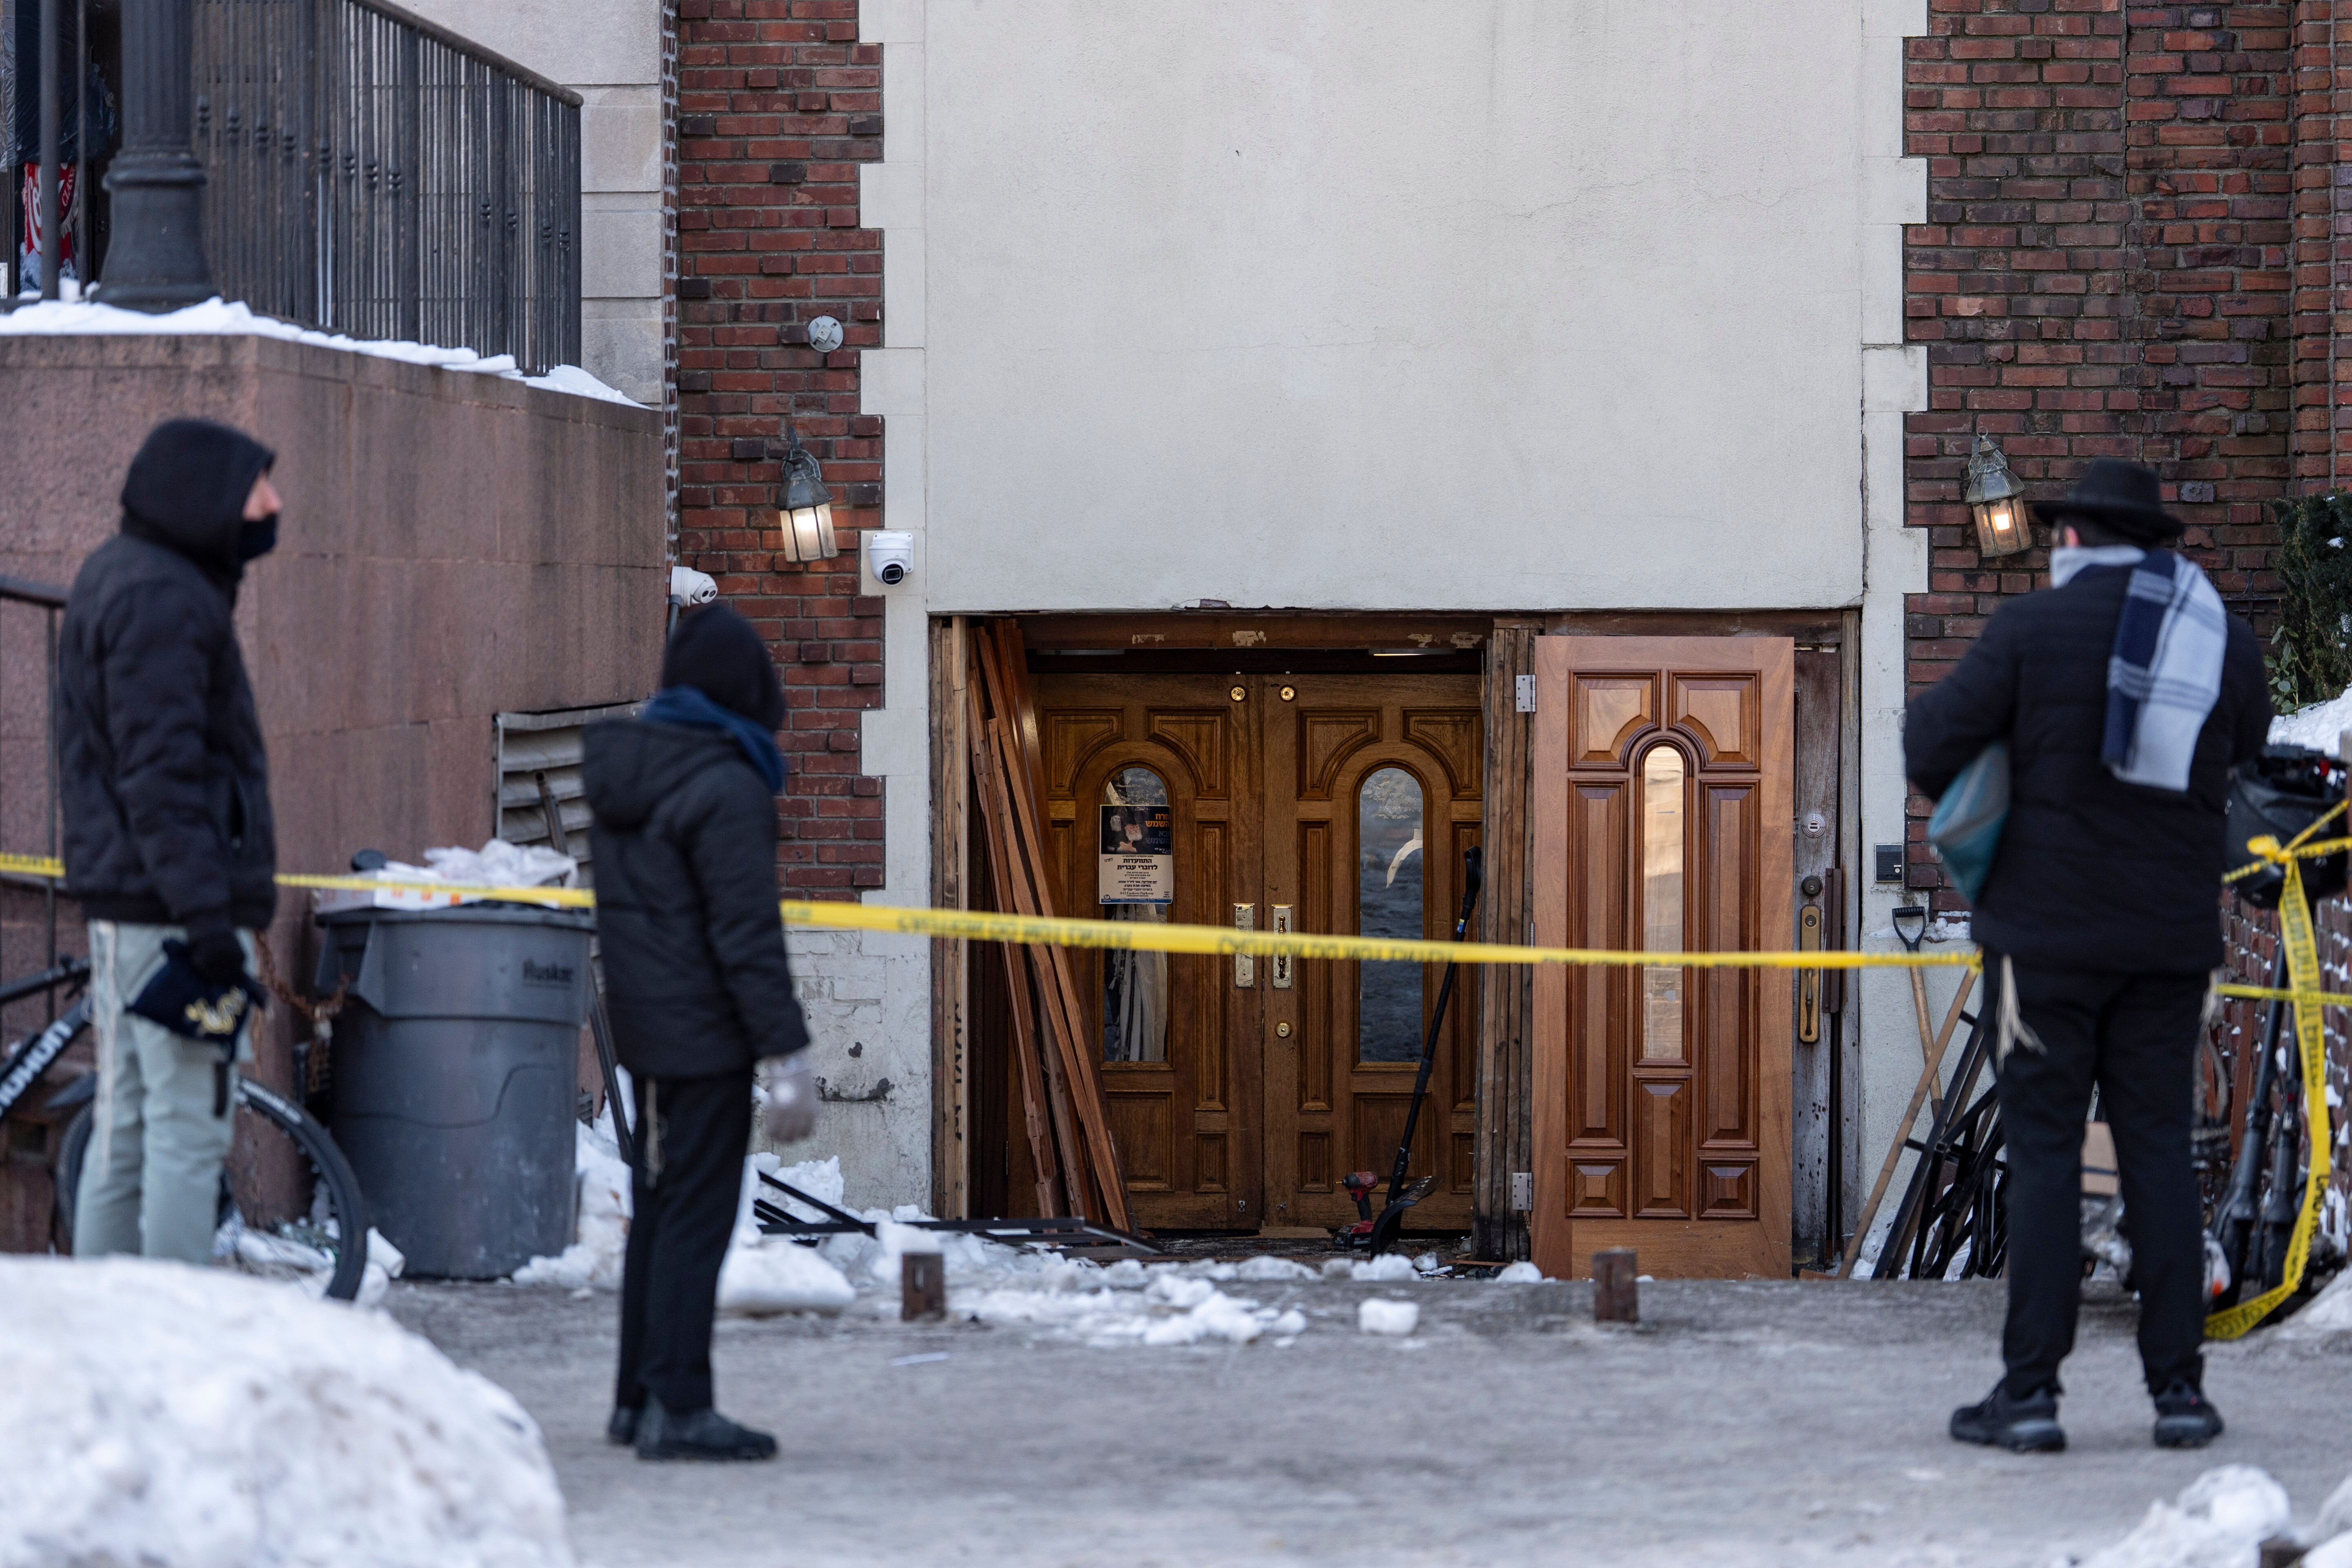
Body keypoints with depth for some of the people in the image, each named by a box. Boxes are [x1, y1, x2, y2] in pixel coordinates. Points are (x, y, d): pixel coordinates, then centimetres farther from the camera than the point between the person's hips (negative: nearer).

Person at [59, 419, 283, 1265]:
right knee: (188, 1130, -8)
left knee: (126, 1128, 13)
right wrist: (205, 912, -24)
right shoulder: (162, 599, -15)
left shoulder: (118, 578, 18)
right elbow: (161, 774, -22)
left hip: (122, 904, 10)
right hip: (168, 905, -10)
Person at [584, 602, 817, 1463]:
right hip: (706, 1035, -9)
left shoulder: (623, 770, 10)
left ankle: (639, 1395, 22)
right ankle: (677, 1408, -6)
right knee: (697, 1215, -6)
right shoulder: (727, 788, -18)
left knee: (656, 1207, 16)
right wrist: (785, 1054, -18)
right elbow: (747, 936, -20)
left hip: (642, 1028, 9)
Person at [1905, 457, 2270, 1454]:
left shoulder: (2035, 629, -7)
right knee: (2157, 1147, 8)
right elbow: (2244, 742, 24)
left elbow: (1933, 746, -7)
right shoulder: (2228, 641, 5)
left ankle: (2030, 1392, -4)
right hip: (2170, 939, 3)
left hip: (2048, 932, -3)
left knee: (2044, 1152, -1)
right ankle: (2179, 1389, 4)